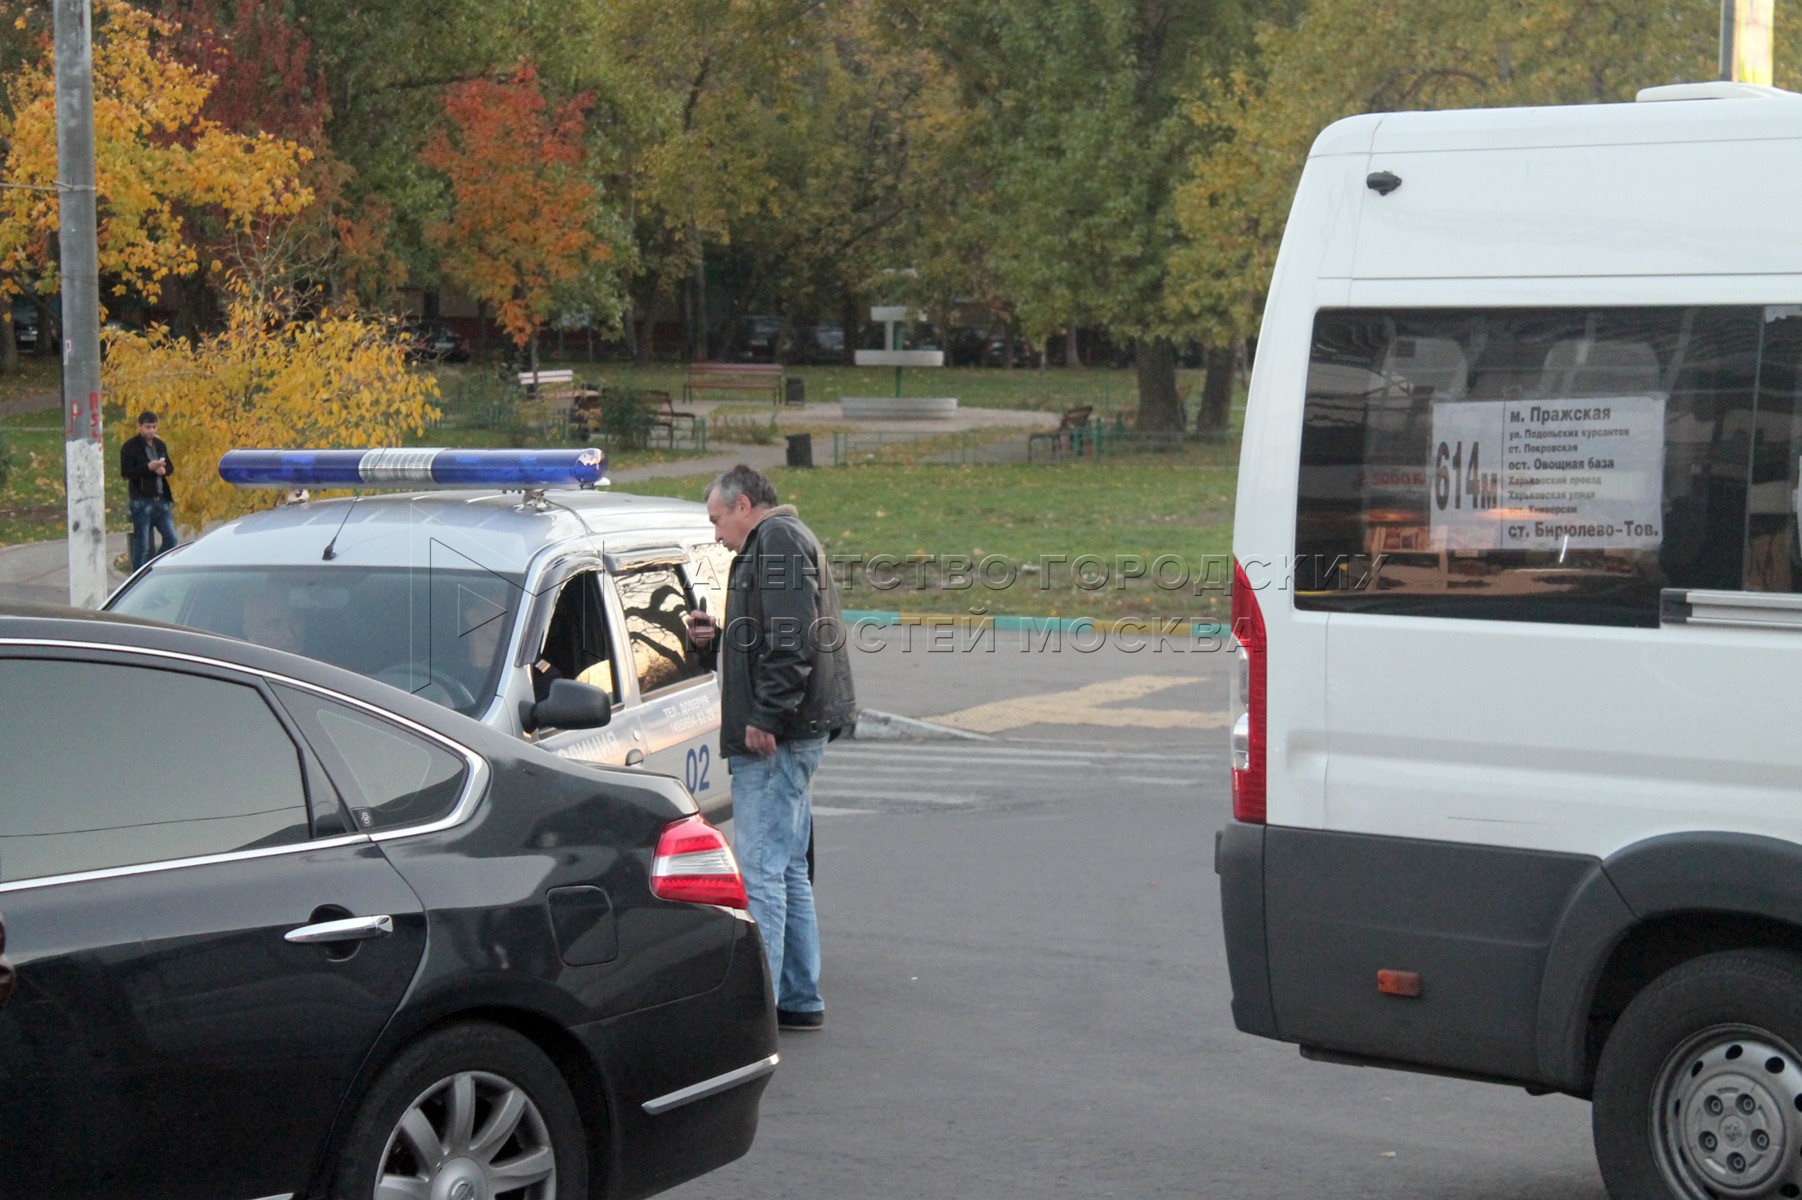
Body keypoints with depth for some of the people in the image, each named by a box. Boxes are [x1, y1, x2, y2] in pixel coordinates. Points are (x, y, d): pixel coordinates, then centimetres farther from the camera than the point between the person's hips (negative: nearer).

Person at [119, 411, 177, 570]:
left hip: (161, 500, 6)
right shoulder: (130, 447, -4)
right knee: (142, 545, -3)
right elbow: (125, 472, -13)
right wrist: (148, 467, -23)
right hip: (141, 501, -6)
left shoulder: (160, 445, 15)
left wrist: (164, 469, -4)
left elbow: (171, 467, 20)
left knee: (171, 539, 4)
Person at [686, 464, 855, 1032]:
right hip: (793, 733, 11)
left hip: (775, 736, -11)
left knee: (760, 870, -12)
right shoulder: (786, 543, 25)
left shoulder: (778, 541, -9)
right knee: (788, 870, 14)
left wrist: (765, 715, -24)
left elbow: (791, 640, -21)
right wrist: (714, 640, 13)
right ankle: (800, 1000, 19)